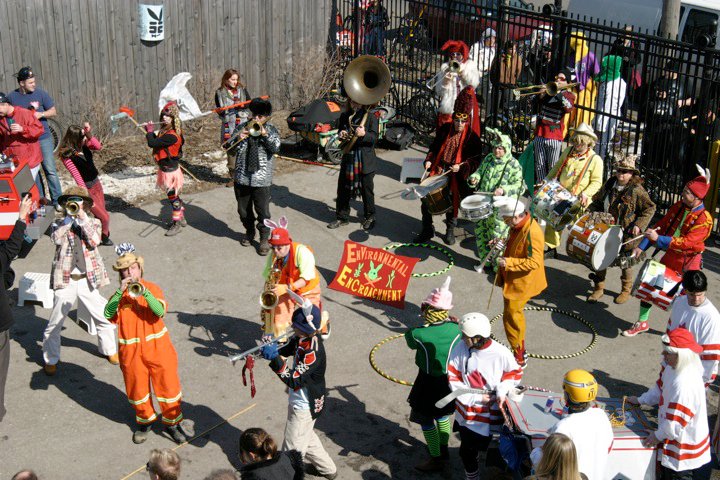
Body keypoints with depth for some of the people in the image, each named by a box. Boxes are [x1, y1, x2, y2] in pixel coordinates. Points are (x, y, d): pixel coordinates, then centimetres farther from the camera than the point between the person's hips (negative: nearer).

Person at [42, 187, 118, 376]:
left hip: (88, 279, 1)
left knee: (104, 317, 11)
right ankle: (51, 359, 23)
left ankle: (109, 349, 33)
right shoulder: (60, 224, 1)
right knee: (54, 324, 5)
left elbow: (94, 241, -16)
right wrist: (68, 218, -20)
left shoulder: (93, 222, 3)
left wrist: (83, 218, -18)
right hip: (65, 281, -1)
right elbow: (57, 239, -20)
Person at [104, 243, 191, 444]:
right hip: (131, 350, 1)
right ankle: (145, 421, 35)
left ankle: (173, 422, 22)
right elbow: (107, 314, -21)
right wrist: (120, 292, -29)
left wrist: (144, 292, -31)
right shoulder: (118, 295, -1)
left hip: (157, 347, -1)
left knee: (167, 385, 4)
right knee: (137, 388, 12)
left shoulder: (152, 288, -3)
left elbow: (161, 311, -21)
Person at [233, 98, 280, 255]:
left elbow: (276, 148, -15)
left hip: (261, 179, -3)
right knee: (243, 209, 16)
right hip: (242, 177, 3)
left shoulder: (271, 130, -1)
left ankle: (264, 238, 16)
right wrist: (239, 138, -20)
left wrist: (264, 133, -26)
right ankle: (249, 231, 38)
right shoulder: (242, 127, 3)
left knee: (262, 211, 0)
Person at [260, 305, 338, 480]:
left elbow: (293, 380, -33)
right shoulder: (303, 338, -8)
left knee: (292, 449, 7)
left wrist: (275, 359, -39)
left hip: (303, 407, -10)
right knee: (307, 439, 30)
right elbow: (287, 349, 5)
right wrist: (273, 350, -17)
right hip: (298, 401, 10)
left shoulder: (313, 352, -33)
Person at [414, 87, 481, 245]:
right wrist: (429, 160, 0)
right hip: (438, 170, 3)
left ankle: (450, 231, 28)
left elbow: (474, 159, -4)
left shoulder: (472, 137, -6)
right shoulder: (444, 129, 5)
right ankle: (427, 230, 15)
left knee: (452, 202, 4)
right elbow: (434, 147, 16)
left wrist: (461, 167, -19)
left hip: (455, 176, -3)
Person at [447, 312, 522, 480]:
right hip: (466, 409, 3)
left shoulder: (501, 354, -19)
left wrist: (502, 391, -16)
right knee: (467, 451, 13)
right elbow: (453, 378, -7)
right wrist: (475, 397, -14)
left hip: (491, 412, -3)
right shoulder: (460, 348, -13)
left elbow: (515, 372, -1)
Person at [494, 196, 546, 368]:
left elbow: (534, 262, -30)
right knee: (514, 314, 21)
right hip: (512, 280, 10)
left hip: (521, 284, -10)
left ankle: (519, 358, 10)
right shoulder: (518, 225, 1)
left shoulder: (531, 233, -28)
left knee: (512, 318, -3)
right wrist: (502, 244, 1)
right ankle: (520, 350, 37)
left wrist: (508, 262, -30)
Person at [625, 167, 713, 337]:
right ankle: (642, 323, 23)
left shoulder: (704, 219, -20)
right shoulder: (678, 207, 0)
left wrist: (658, 239, -32)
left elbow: (686, 242, -28)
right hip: (670, 256, 6)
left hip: (688, 262, -6)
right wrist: (641, 247, 0)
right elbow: (660, 227, 7)